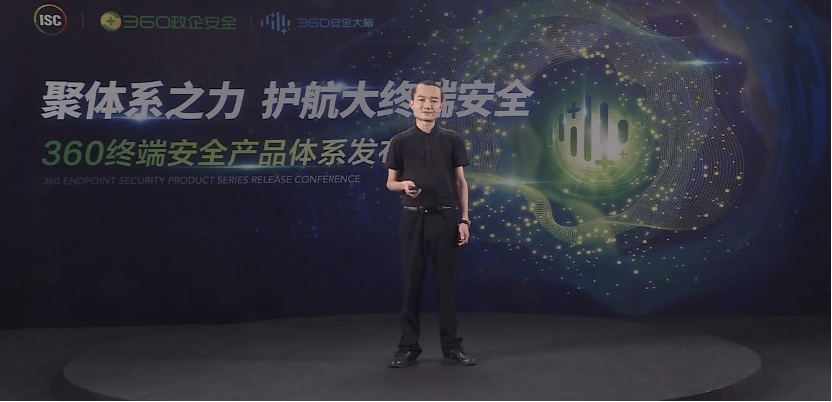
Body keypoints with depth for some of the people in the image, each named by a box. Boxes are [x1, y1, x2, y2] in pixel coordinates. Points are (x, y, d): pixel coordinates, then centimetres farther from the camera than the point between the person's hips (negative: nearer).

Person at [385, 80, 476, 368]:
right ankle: (408, 346, 11)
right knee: (411, 283, 3)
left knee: (446, 282, 4)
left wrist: (464, 219, -2)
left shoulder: (452, 140, 4)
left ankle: (451, 345, 13)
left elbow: (460, 182, 5)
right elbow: (390, 182, 7)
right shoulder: (400, 142, 2)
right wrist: (404, 185, -16)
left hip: (445, 217, 0)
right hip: (413, 218, 0)